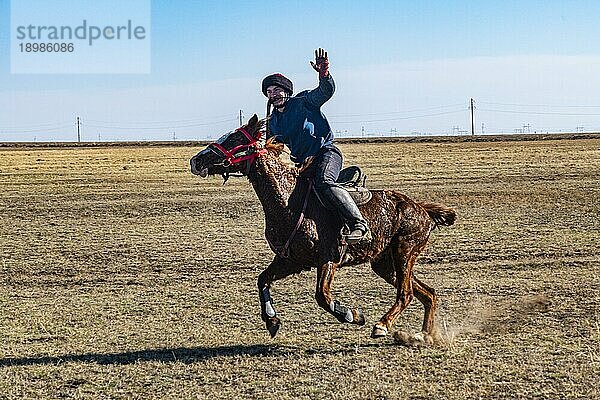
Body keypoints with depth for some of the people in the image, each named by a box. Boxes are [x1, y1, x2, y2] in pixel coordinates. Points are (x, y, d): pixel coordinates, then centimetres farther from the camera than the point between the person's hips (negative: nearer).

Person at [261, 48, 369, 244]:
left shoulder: (303, 101, 1)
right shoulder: (272, 122, 18)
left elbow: (326, 92, -16)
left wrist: (323, 73, -36)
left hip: (325, 152, -8)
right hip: (300, 164, 8)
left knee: (323, 182, -33)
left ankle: (358, 222, -37)